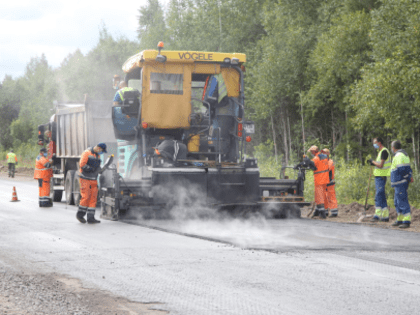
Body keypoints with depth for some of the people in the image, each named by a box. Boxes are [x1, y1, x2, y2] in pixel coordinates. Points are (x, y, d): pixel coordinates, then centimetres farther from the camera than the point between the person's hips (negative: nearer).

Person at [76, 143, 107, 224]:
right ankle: (80, 214, 8)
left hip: (94, 180, 8)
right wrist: (91, 169, -20)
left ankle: (90, 218, 1)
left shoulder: (97, 155, 15)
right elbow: (82, 164, -18)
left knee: (93, 198, 1)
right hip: (85, 179, -7)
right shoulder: (87, 153, -9)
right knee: (86, 197, -10)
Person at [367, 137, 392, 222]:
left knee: (378, 197, -13)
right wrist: (374, 164, 7)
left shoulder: (384, 151, -13)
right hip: (378, 176, 10)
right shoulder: (381, 151, 18)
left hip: (381, 177, -10)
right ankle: (385, 216, 13)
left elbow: (381, 165, -21)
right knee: (382, 197, 10)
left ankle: (377, 216, -16)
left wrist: (373, 161, -7)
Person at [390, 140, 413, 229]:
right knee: (397, 202, 16)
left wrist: (409, 178, -11)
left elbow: (402, 170, -21)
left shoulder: (399, 156, -15)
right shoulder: (404, 154, 19)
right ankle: (400, 220, 20)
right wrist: (410, 177, 7)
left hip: (400, 182, -11)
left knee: (402, 201, -11)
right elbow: (408, 168, 18)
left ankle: (407, 221, -14)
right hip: (400, 184, 11)